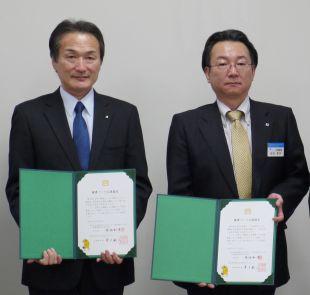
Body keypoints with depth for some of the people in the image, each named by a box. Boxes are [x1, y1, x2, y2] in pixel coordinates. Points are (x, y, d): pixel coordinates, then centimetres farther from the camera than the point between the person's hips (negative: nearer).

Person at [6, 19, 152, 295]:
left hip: (109, 262, 1)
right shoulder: (28, 115, 1)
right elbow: (18, 189, -1)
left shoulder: (125, 114, 5)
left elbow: (140, 184, 4)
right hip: (51, 261, -1)